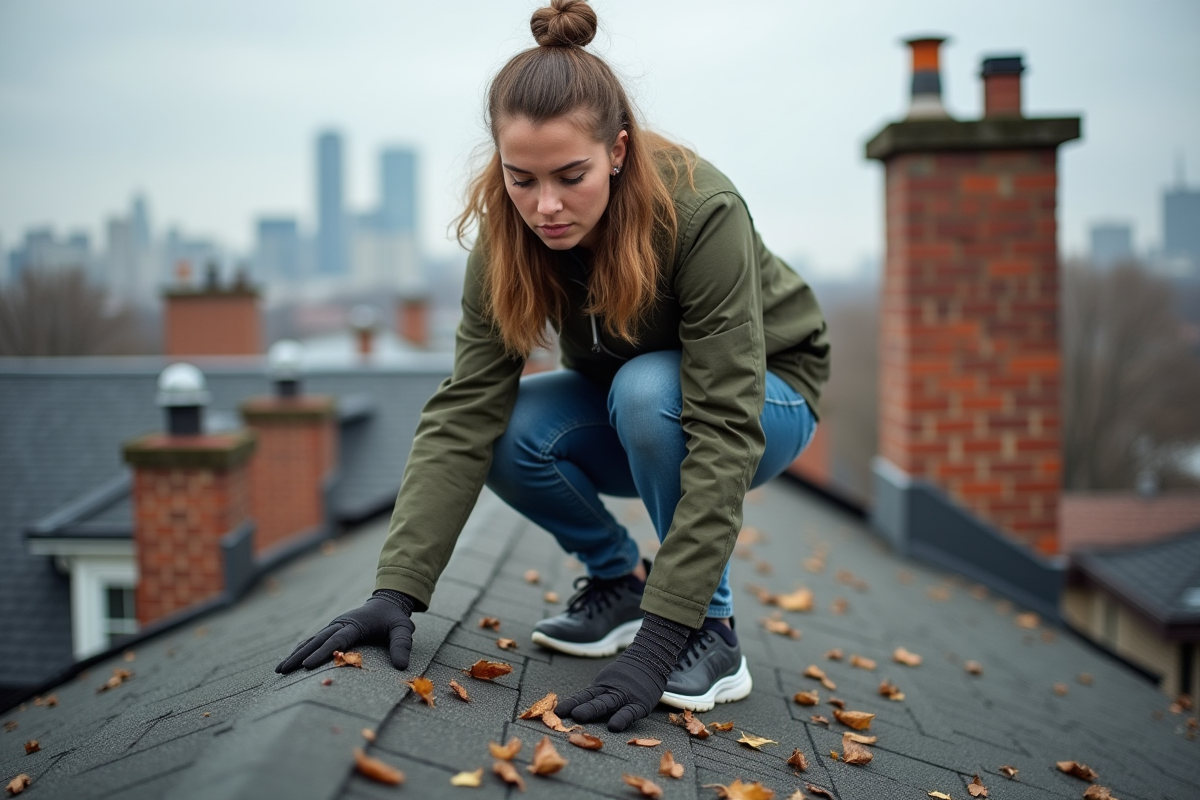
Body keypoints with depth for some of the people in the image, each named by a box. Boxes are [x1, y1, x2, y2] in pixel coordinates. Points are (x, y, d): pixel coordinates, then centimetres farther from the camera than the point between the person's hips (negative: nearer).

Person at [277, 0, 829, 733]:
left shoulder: (703, 213, -34)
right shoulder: (508, 239, -20)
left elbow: (723, 431, -37)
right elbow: (464, 411, -23)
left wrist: (660, 637, -40)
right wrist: (397, 590, -33)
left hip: (766, 393, -4)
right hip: (625, 402, 4)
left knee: (646, 390, -36)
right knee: (508, 436, -24)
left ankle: (711, 625, -16)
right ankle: (620, 577, 2)